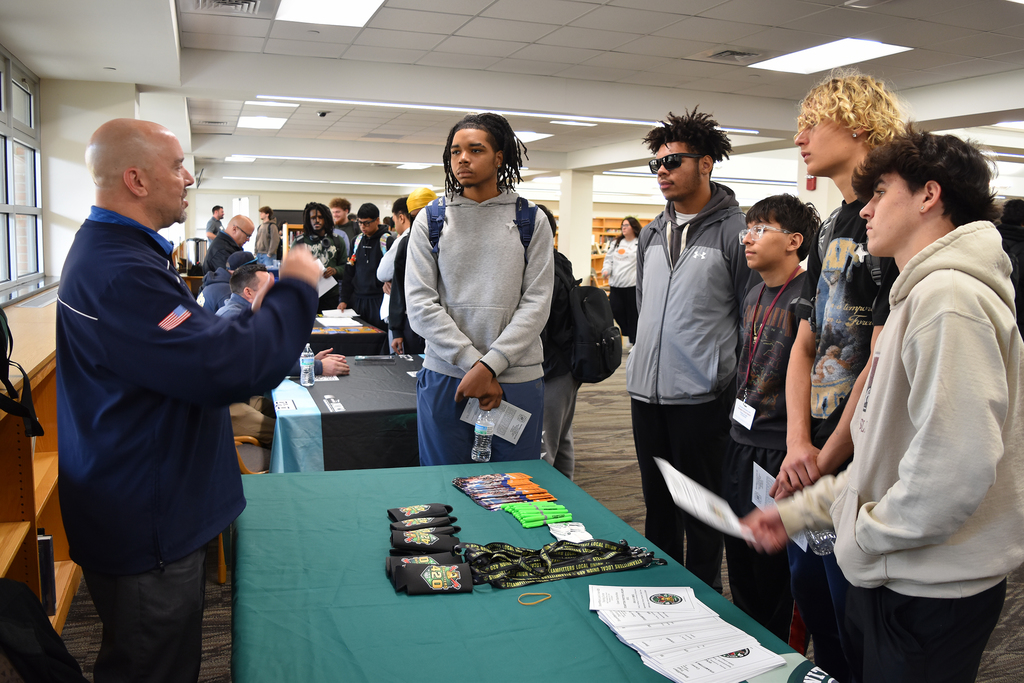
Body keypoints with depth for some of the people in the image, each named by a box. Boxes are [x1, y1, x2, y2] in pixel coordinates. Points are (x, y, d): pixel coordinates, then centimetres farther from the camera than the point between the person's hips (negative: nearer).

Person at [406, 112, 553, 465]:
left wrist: (490, 366, -13)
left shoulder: (531, 221, 5)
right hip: (445, 379, 1)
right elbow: (420, 304, -2)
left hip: (517, 380, 0)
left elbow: (536, 303, -3)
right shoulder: (430, 220, 6)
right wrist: (472, 363, -12)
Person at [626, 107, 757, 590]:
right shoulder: (651, 234, 13)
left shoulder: (735, 232, -8)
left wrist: (734, 386, -8)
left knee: (700, 513, 7)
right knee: (657, 505, 19)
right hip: (646, 392, 7)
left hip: (701, 396, -7)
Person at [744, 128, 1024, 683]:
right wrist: (800, 511, 11)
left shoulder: (948, 296, -20)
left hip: (929, 595, -9)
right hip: (890, 578, 9)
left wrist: (864, 537, -16)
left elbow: (956, 468, -30)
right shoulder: (919, 295, 14)